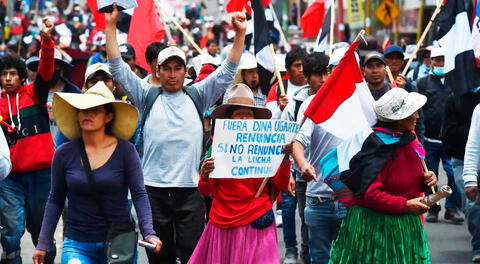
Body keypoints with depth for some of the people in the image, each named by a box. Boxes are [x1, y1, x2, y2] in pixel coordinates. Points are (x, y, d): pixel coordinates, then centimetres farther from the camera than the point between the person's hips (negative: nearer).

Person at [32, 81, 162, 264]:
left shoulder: (125, 150, -5)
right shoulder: (64, 154, 0)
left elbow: (139, 195, -6)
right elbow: (55, 201, 7)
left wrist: (149, 233, -19)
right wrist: (43, 244, 5)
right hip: (77, 244, 0)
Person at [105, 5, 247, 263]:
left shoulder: (197, 96, 11)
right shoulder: (147, 96, 10)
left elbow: (227, 71, 7)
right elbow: (118, 67, 4)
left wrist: (240, 33, -3)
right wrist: (110, 25, -2)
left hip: (190, 188, 0)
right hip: (153, 189, 0)